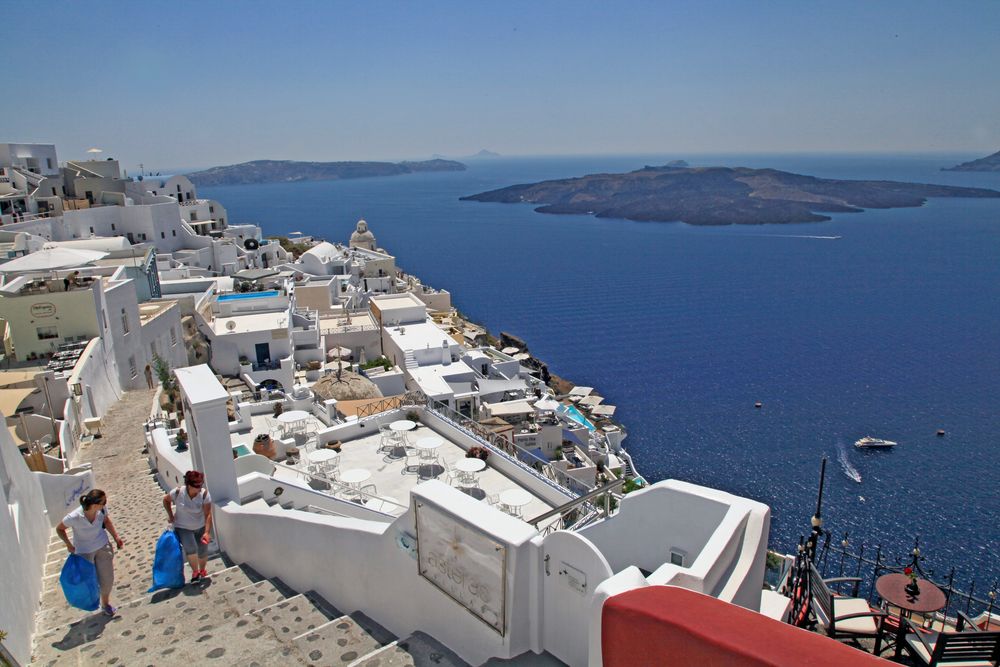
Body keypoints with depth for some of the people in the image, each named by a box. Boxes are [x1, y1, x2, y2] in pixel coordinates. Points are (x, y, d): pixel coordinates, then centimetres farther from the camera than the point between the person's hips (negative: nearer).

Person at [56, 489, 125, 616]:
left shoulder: (102, 509, -23)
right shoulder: (74, 517, -33)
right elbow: (59, 529, -11)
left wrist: (116, 537, 3)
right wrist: (68, 544, -21)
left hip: (103, 546, 3)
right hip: (84, 552, -3)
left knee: (107, 578, 11)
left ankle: (105, 603, 38)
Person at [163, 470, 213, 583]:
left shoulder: (204, 494, -22)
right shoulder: (178, 492, -22)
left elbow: (208, 514, -21)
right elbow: (166, 500, 2)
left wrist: (207, 532, -27)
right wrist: (170, 515, -4)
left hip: (200, 527, 1)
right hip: (182, 527, -1)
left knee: (203, 551, 4)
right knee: (191, 549, -21)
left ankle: (202, 570, 38)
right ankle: (195, 572, 6)